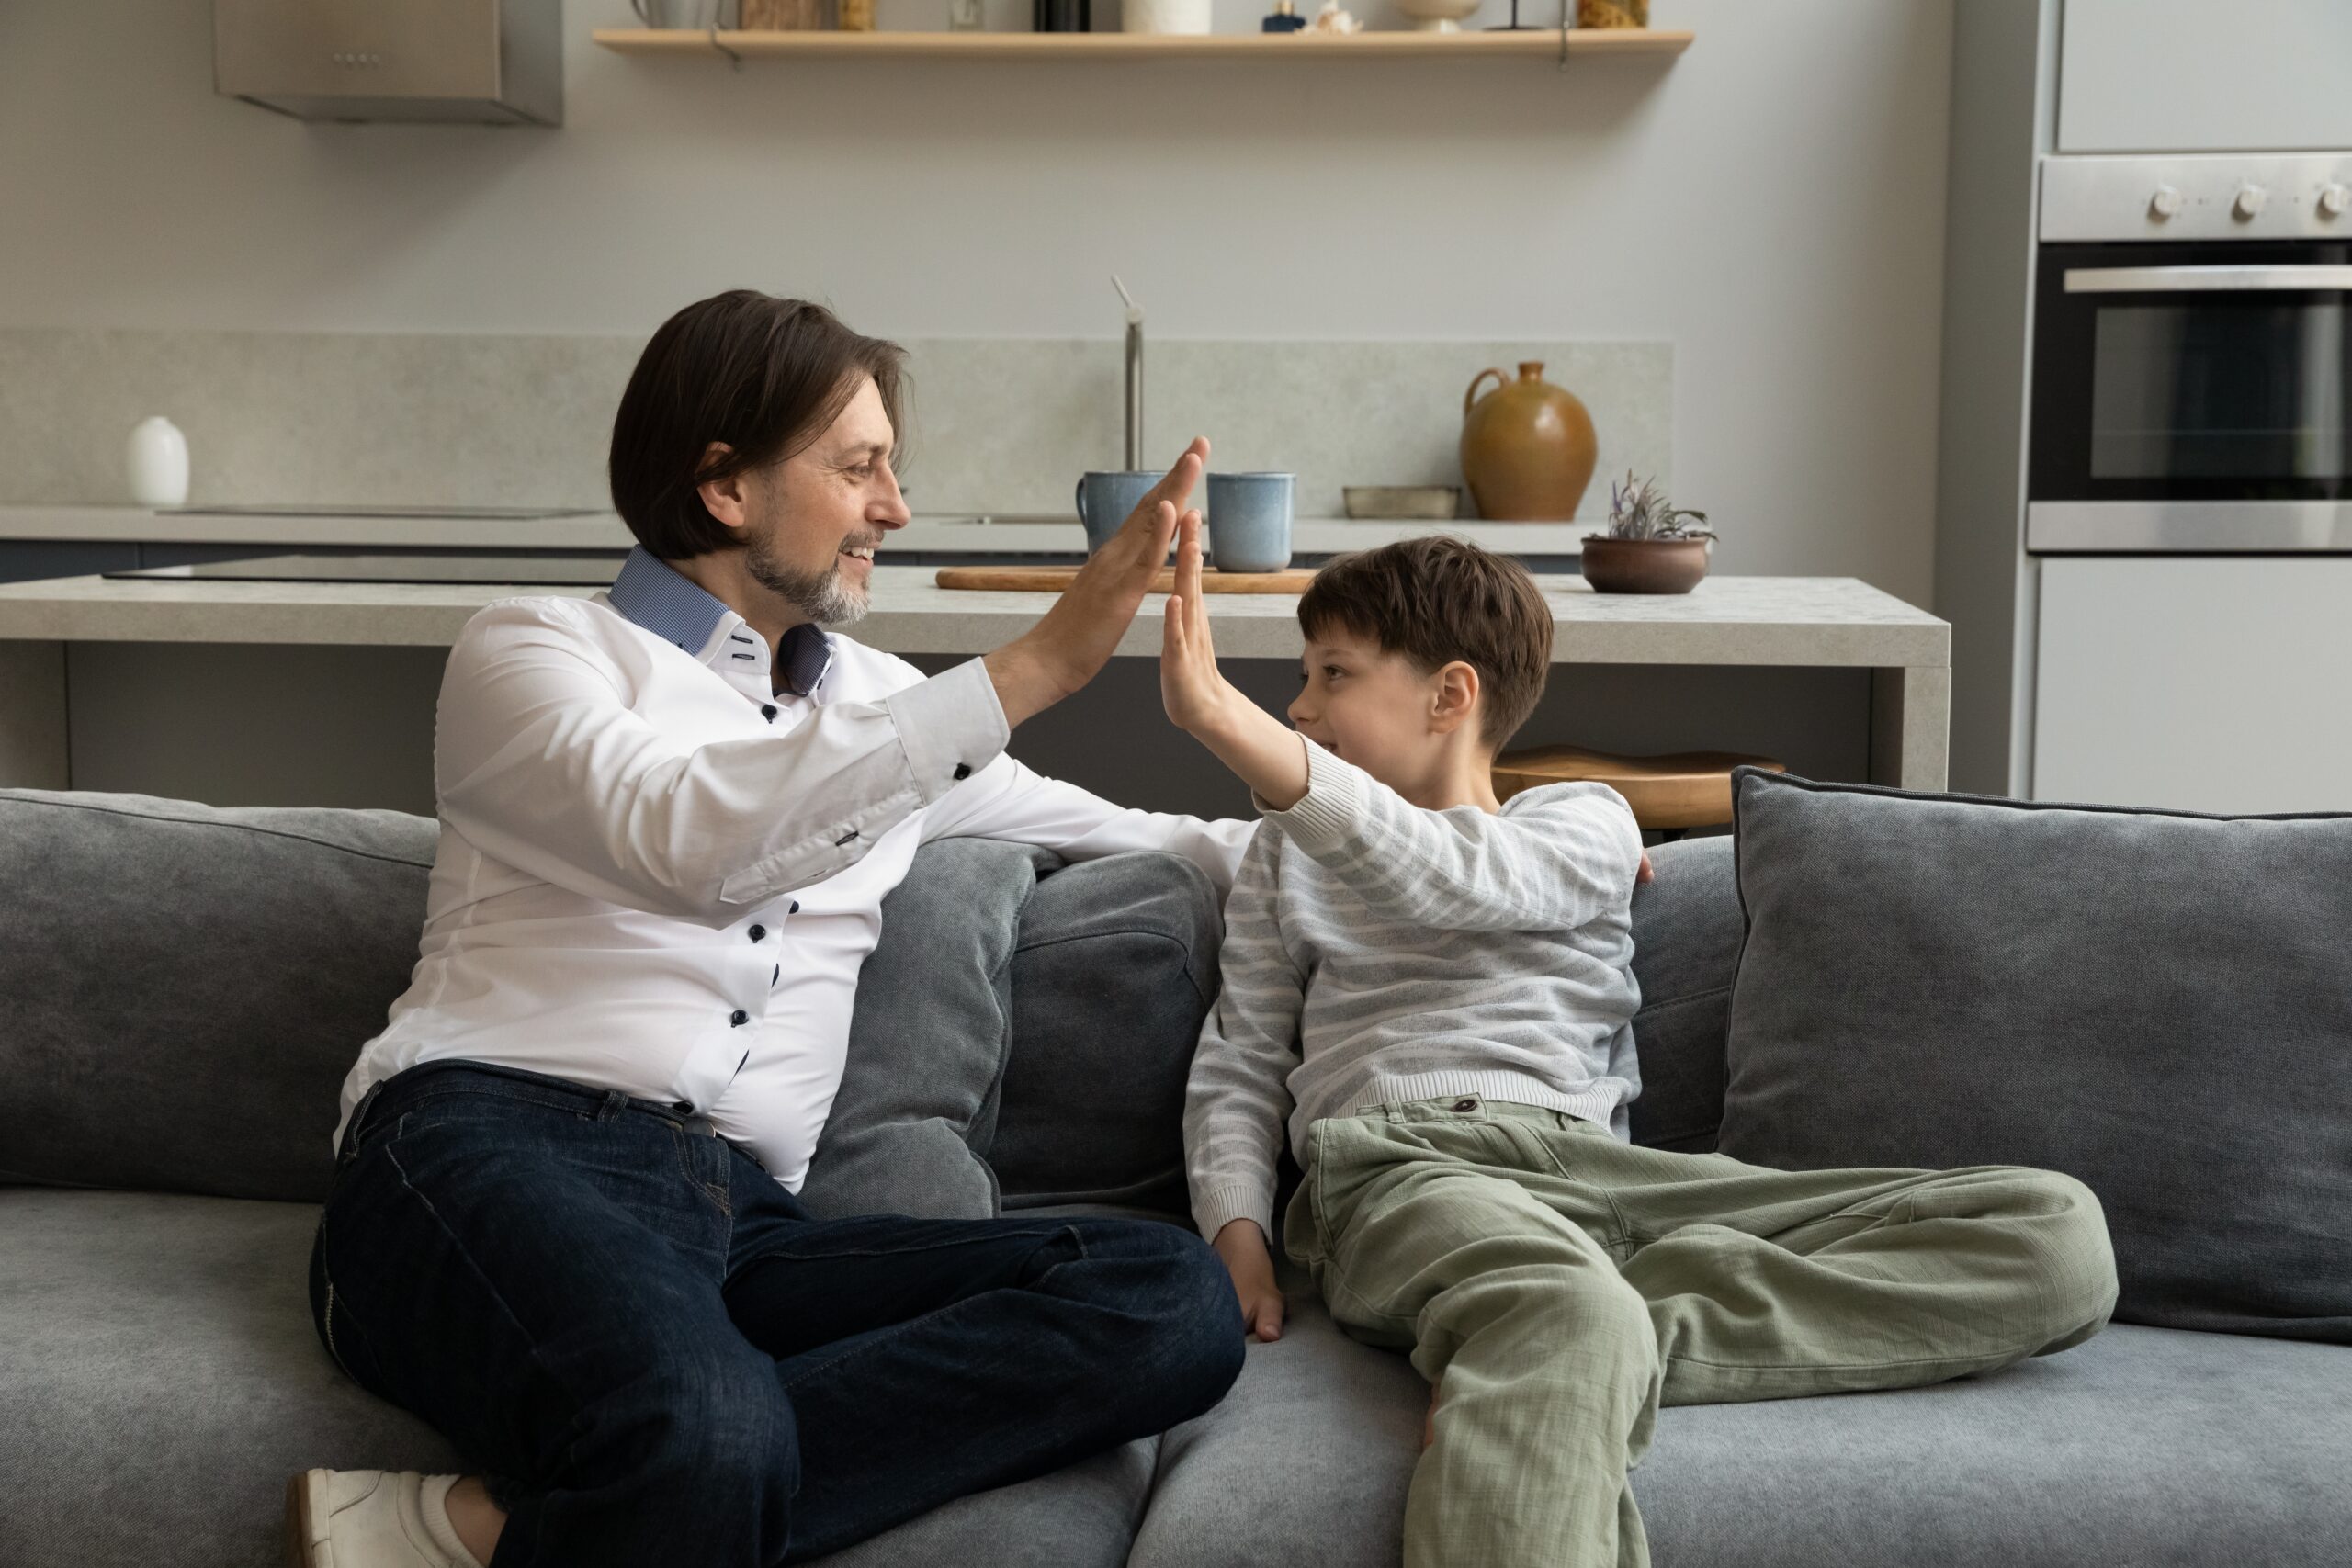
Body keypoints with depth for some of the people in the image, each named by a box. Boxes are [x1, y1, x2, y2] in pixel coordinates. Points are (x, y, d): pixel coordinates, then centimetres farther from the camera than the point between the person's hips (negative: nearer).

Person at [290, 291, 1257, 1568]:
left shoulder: (883, 705, 28)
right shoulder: (531, 648, 11)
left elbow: (1109, 833, 43)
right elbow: (687, 840, -12)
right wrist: (1031, 670, -15)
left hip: (736, 1225, 8)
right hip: (492, 1150, -7)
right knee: (704, 1433, -44)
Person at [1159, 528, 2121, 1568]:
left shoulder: (1587, 824, 21)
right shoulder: (1288, 854, 31)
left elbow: (1440, 878, -3)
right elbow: (1237, 1068, 23)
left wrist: (1221, 716, -14)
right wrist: (1236, 1231, -1)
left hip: (1593, 1160, 2)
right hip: (1397, 1162, -2)